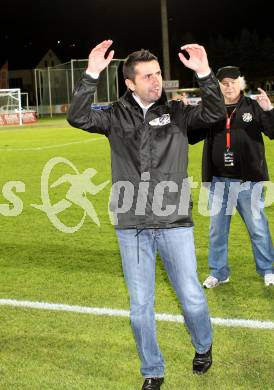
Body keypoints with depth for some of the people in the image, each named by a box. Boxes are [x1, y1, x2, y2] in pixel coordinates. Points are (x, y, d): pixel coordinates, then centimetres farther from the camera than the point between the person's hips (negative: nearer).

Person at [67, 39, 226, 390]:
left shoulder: (177, 112, 3)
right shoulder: (116, 116, 3)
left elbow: (215, 113, -11)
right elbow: (77, 118, -10)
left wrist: (204, 74, -26)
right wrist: (91, 75, -21)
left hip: (174, 223, 0)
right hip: (132, 228, 1)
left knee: (192, 298, 5)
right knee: (140, 307, 7)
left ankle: (203, 347, 37)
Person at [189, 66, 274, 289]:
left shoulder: (253, 107, -2)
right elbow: (190, 136, 4)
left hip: (249, 180, -2)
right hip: (219, 181, 2)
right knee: (217, 230, 12)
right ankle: (219, 272, 26)